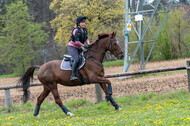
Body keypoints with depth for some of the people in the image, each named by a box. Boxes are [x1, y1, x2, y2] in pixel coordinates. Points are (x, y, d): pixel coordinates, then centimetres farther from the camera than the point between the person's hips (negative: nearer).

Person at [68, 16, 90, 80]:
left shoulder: (84, 30, 6)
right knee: (77, 60, -26)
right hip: (72, 47, -9)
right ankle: (73, 75, -26)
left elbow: (86, 39, 16)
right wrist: (83, 46, -15)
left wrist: (89, 44, -2)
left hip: (79, 48, 9)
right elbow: (77, 42, -24)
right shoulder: (76, 30, -21)